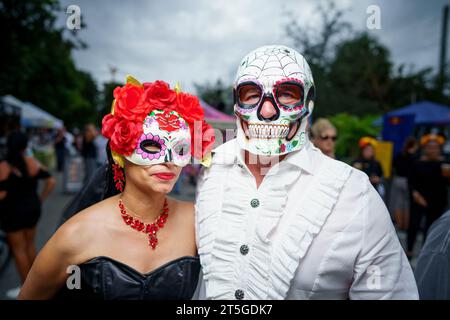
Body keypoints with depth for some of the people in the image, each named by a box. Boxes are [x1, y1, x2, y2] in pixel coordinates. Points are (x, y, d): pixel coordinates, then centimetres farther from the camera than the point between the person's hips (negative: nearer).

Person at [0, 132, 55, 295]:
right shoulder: (32, 162, -4)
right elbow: (51, 181, -5)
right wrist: (41, 199, 5)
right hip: (33, 208, 5)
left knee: (18, 249, 8)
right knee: (30, 245, 20)